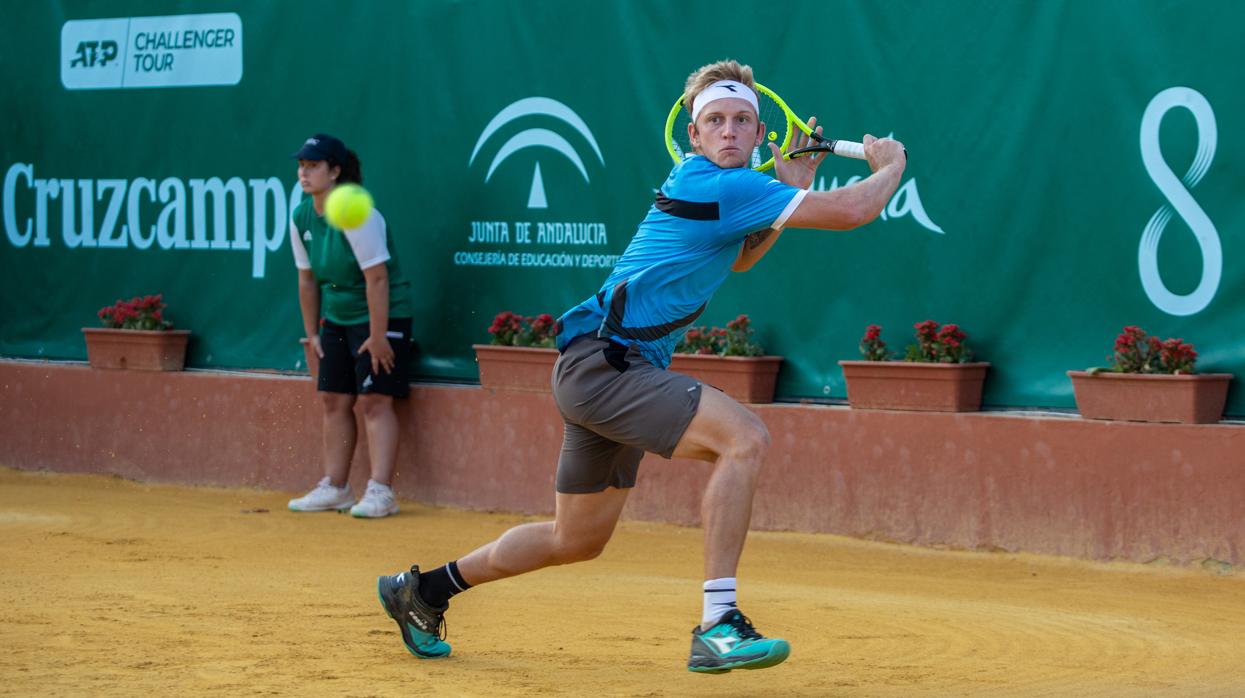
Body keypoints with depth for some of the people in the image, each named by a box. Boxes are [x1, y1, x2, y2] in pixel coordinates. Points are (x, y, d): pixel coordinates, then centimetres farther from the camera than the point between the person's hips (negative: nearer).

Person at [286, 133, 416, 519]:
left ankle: (380, 492, -14)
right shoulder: (301, 218, 2)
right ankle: (335, 488, 16)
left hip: (381, 316, -8)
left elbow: (376, 277, -24)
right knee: (334, 401, 8)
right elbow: (307, 278, 11)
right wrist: (312, 332, 12)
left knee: (374, 400, -12)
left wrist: (378, 335, -24)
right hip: (336, 319, 8)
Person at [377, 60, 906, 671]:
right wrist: (889, 167, 1)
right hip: (600, 363, -10)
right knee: (745, 438, -27)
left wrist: (791, 189, 20)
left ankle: (424, 590, 38)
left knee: (577, 539, 22)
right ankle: (716, 627, -29)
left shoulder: (697, 181, 12)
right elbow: (847, 212, -18)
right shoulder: (723, 185, -17)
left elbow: (736, 258, 30)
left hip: (608, 368, 10)